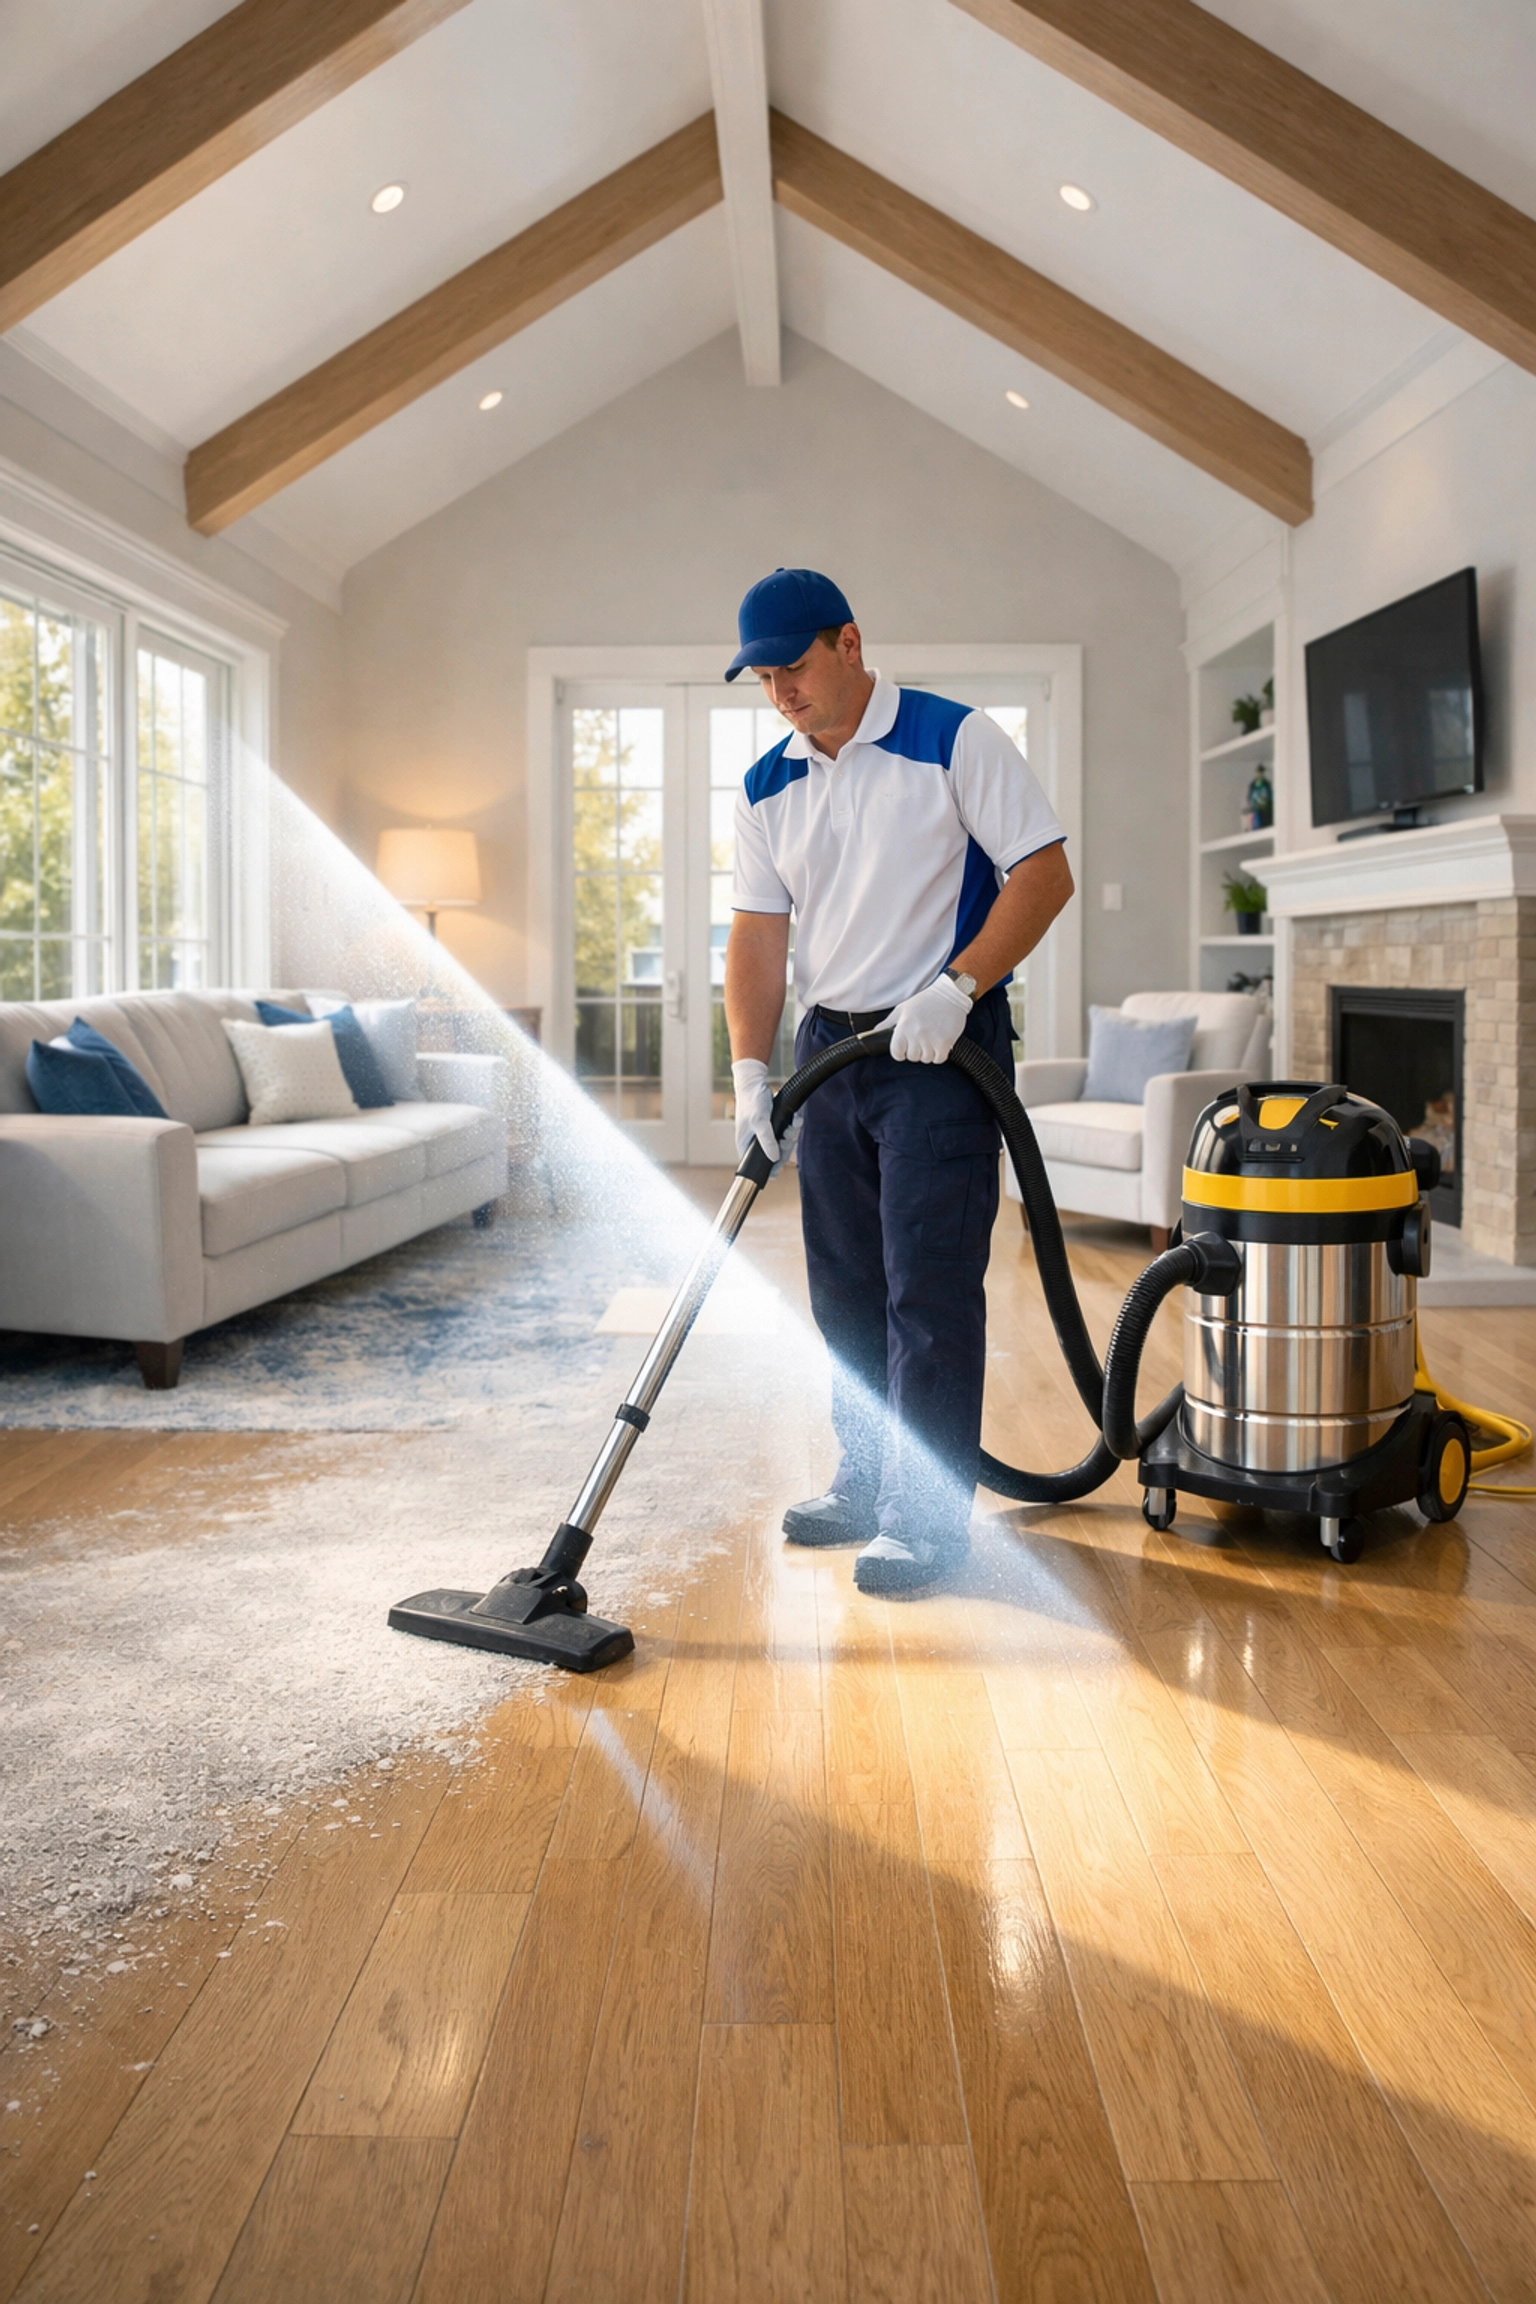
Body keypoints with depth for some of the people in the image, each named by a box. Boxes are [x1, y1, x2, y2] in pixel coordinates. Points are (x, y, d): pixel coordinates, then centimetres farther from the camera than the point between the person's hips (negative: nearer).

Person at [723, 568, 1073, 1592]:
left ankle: (930, 1515, 4)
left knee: (929, 1289, -6)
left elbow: (1045, 873, -11)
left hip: (941, 1053, -6)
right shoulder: (767, 789, 9)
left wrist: (955, 986, -20)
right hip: (831, 1048, 7)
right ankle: (869, 1485, 25)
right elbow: (758, 934, 7)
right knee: (847, 1287, 11)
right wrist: (751, 1068, -4)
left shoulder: (955, 740, -7)